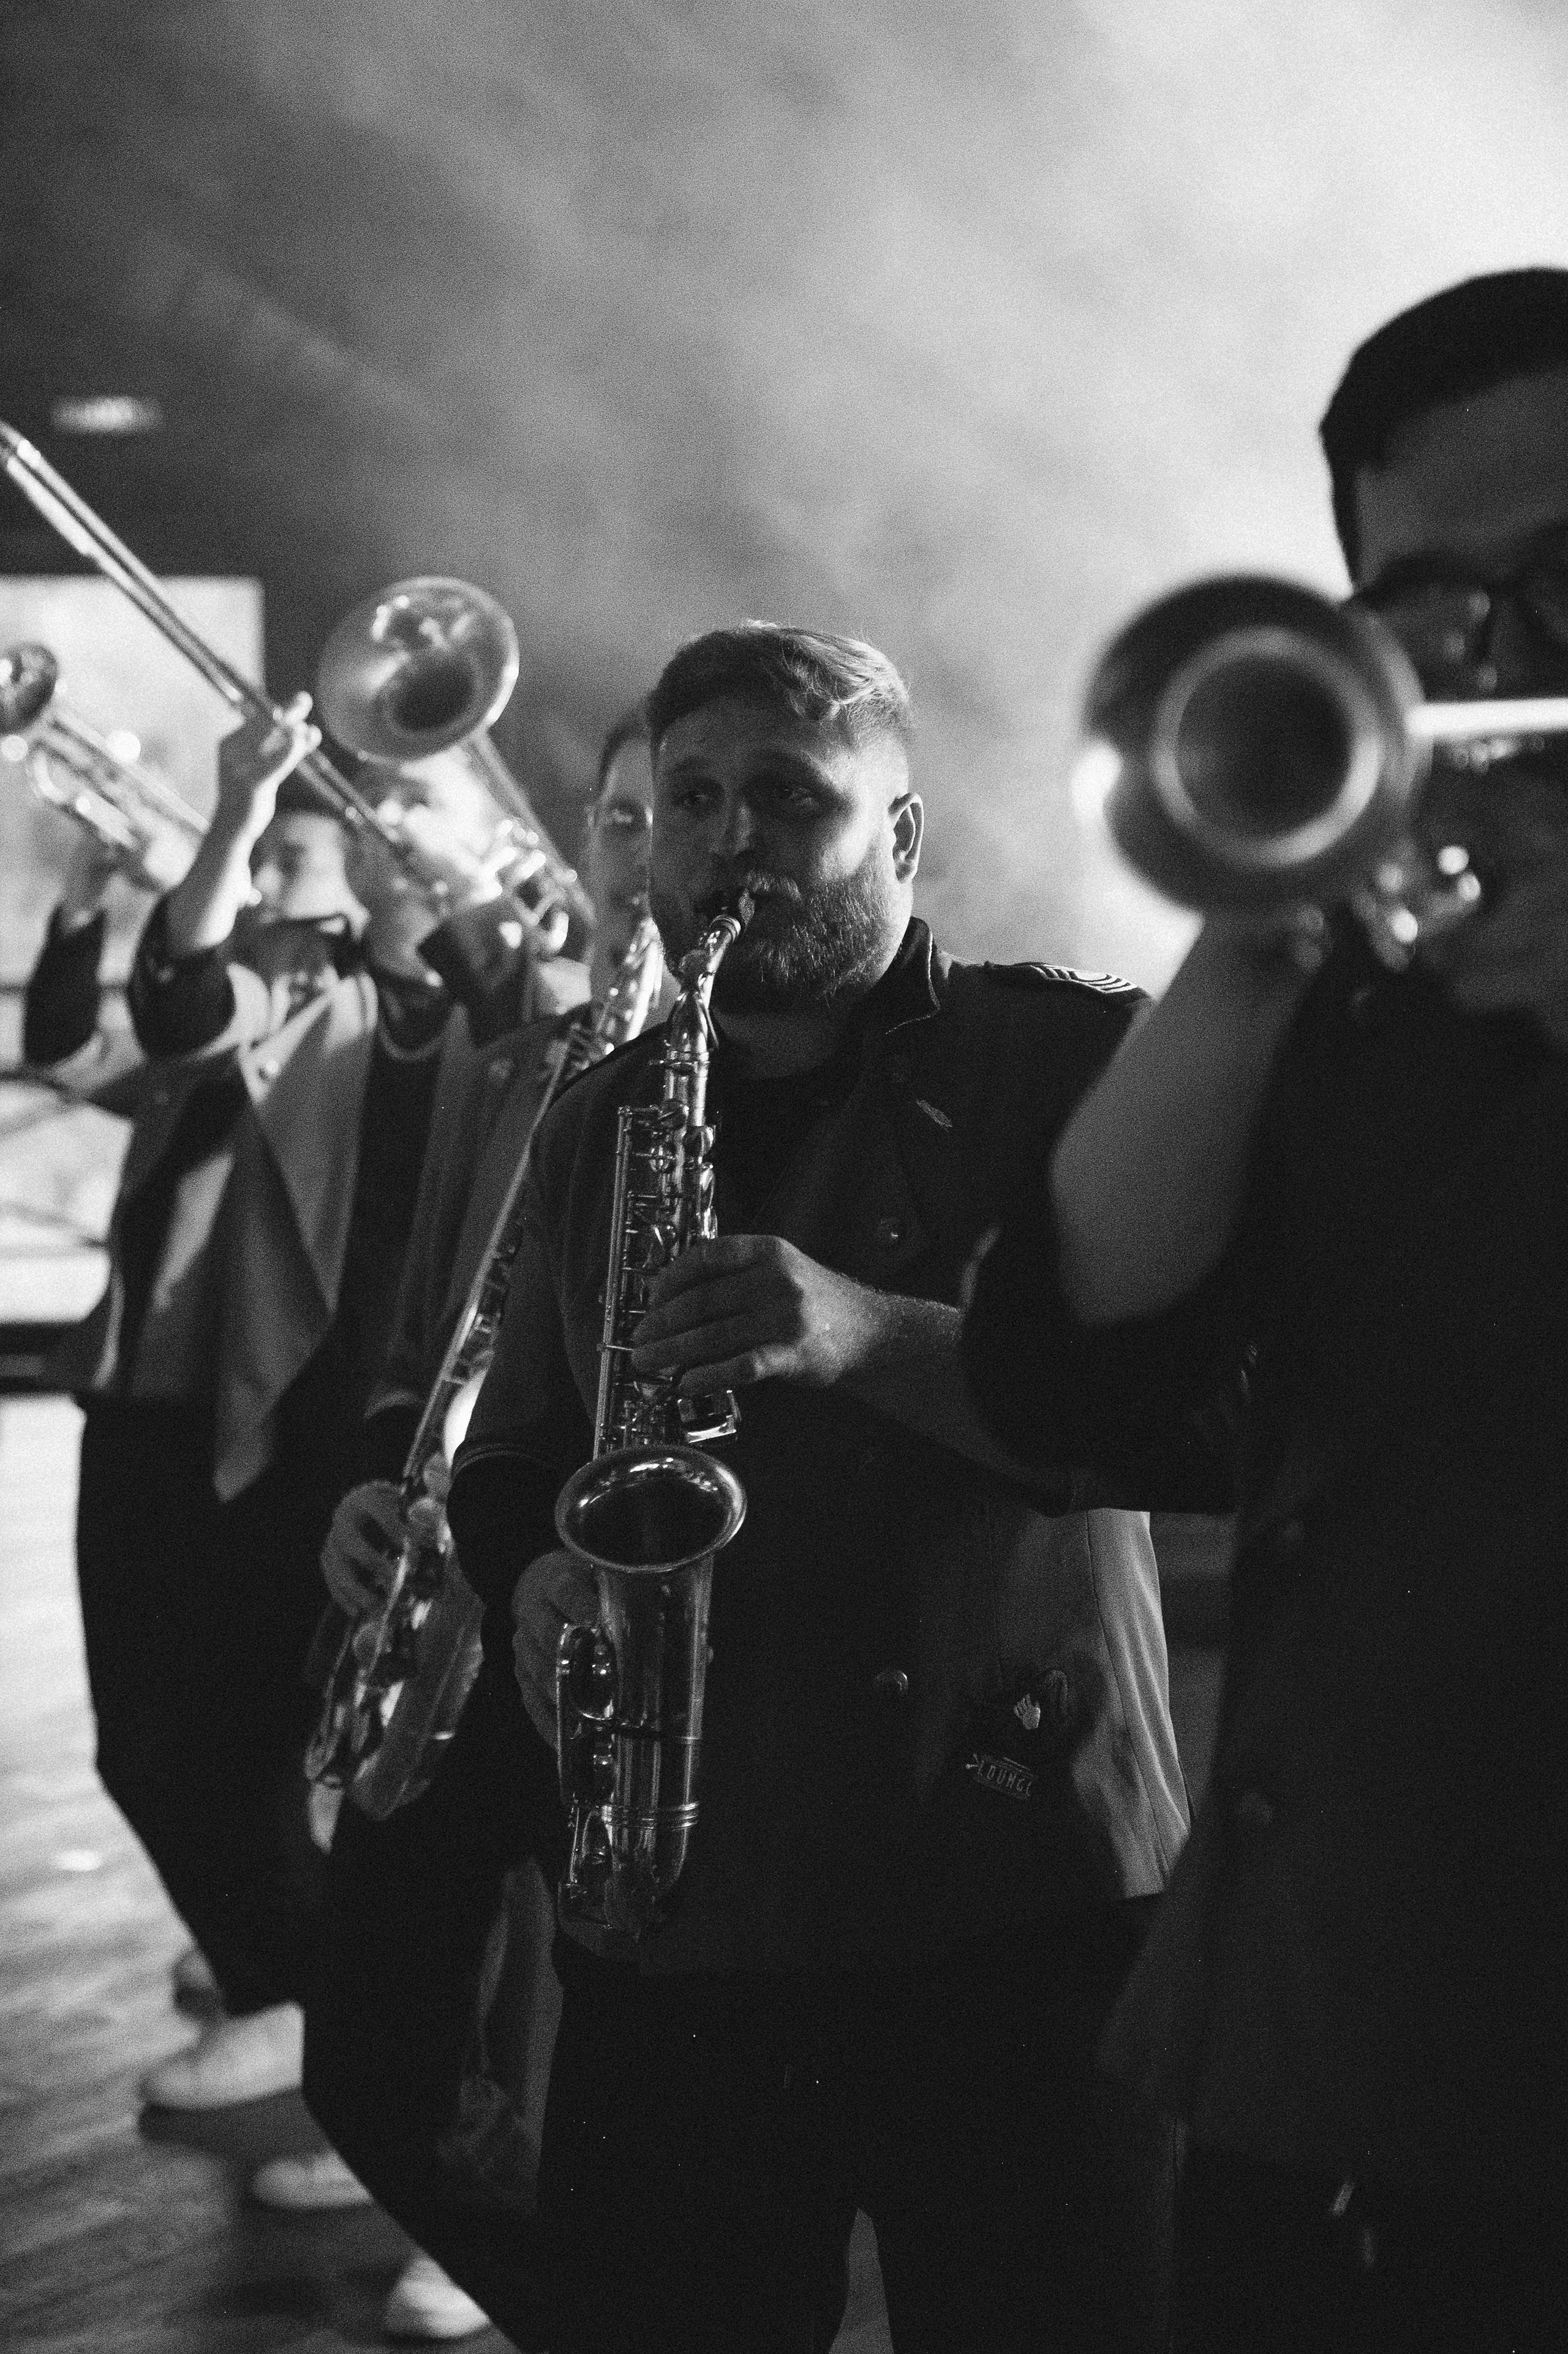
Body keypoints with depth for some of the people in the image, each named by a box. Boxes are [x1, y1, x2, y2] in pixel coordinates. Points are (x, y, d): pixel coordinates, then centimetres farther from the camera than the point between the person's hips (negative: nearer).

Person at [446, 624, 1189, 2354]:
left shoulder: (1068, 1064, 0)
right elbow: (511, 1460, 22)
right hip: (666, 1905, 5)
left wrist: (882, 1335, -26)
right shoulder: (597, 1126, 16)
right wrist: (535, 1580, -1)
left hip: (1018, 1901, -4)